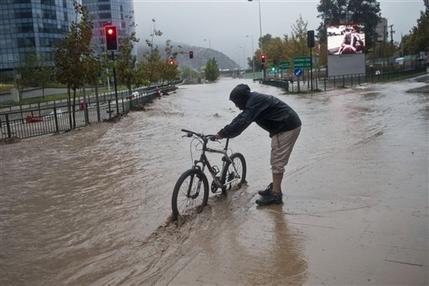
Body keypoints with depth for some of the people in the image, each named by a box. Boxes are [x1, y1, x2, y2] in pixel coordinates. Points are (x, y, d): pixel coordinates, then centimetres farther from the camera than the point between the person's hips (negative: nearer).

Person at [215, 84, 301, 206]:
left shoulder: (255, 102, -22)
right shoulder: (253, 100, 11)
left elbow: (243, 122, -29)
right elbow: (241, 118, 14)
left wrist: (224, 133, -23)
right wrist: (224, 131, 6)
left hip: (288, 128, -11)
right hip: (282, 127, 11)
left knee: (278, 162, -8)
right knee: (275, 161, 18)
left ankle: (275, 195, -3)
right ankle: (274, 188, 28)